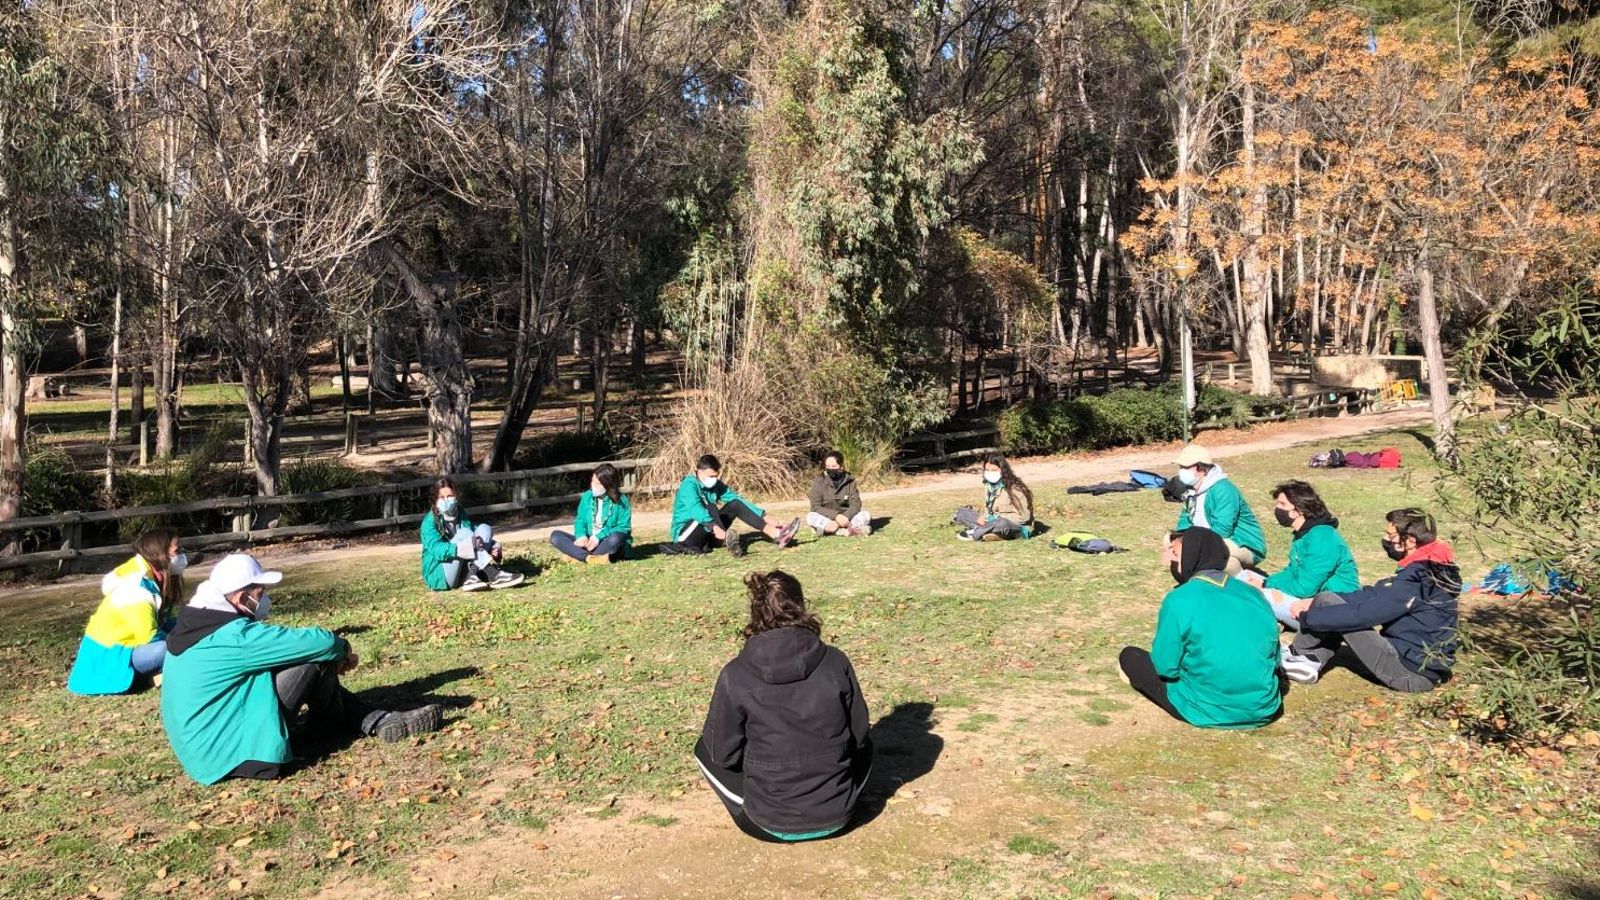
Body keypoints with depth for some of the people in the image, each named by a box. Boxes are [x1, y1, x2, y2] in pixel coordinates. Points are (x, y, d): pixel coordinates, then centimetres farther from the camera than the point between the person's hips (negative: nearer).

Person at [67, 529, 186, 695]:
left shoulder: (150, 577, 3)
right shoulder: (136, 590, -26)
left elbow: (168, 623, 7)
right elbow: (149, 637, -26)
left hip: (121, 642, 10)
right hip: (107, 656, -10)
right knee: (167, 648, -30)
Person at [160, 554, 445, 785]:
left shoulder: (203, 624, 6)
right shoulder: (237, 636, -24)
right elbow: (320, 641, -24)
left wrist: (335, 654, 5)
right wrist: (343, 649, -1)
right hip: (226, 752, -10)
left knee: (309, 654, 11)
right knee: (316, 658, -15)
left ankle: (378, 721, 10)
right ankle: (331, 724, 14)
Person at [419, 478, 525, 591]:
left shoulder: (461, 516, 13)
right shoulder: (430, 521, -6)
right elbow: (436, 549, -22)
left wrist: (493, 548, -15)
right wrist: (464, 548, -38)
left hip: (461, 574, 6)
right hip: (439, 575, -6)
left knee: (484, 529, -10)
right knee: (464, 533, -25)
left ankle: (471, 577, -31)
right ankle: (494, 575, -37)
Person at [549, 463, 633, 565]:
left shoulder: (621, 501, -8)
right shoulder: (587, 497, 5)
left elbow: (624, 528, -12)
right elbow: (580, 521, 7)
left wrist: (599, 537, -24)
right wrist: (581, 535, -16)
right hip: (588, 542, 4)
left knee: (615, 538, -39)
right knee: (555, 536, -14)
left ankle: (578, 556, -24)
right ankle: (590, 558, -33)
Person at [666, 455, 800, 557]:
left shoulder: (716, 485, 4)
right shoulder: (689, 485, -18)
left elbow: (737, 499, 2)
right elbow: (695, 509, -35)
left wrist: (764, 516, -7)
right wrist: (714, 526, -50)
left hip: (707, 532, 7)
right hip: (685, 533, -7)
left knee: (736, 505, -8)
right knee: (710, 507, -29)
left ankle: (776, 534, -20)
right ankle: (729, 541, -44)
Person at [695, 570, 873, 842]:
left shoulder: (735, 674, -13)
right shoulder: (835, 661, -9)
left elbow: (724, 752, -4)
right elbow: (858, 734, 1)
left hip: (771, 824, -2)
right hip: (835, 816, 2)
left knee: (705, 748, 20)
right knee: (862, 747, 32)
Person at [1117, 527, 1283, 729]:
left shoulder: (1179, 600, -17)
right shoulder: (1254, 594, 0)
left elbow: (1166, 667, -13)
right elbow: (1274, 659, 6)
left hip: (1208, 713, -3)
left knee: (1129, 656, 9)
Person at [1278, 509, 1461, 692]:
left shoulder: (1415, 578, -23)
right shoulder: (1433, 568, 7)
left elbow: (1362, 613, -24)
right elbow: (1372, 596, 8)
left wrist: (1307, 616, -12)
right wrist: (1315, 602, 1)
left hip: (1410, 674, -10)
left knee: (1327, 601, -9)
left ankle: (1296, 653, 13)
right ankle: (1312, 662, 5)